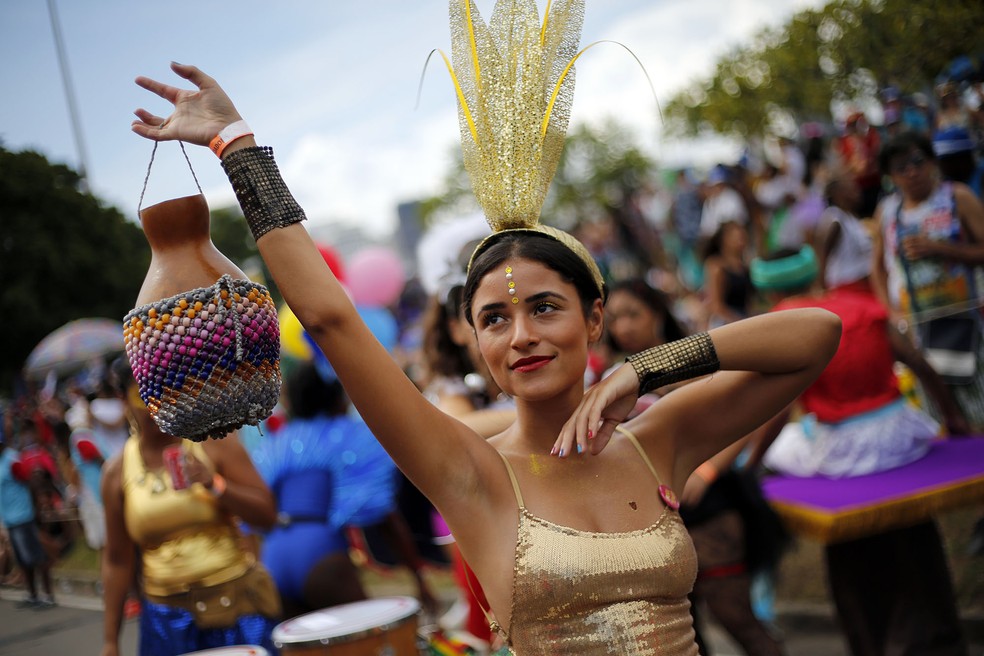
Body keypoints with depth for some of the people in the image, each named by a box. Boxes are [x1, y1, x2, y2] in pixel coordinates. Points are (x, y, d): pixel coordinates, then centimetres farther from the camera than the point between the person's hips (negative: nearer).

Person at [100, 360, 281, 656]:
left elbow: (267, 514, -3)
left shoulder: (213, 440, -2)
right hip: (167, 616, 2)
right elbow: (117, 560, 8)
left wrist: (215, 485, -19)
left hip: (237, 602, -2)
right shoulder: (117, 471, 4)